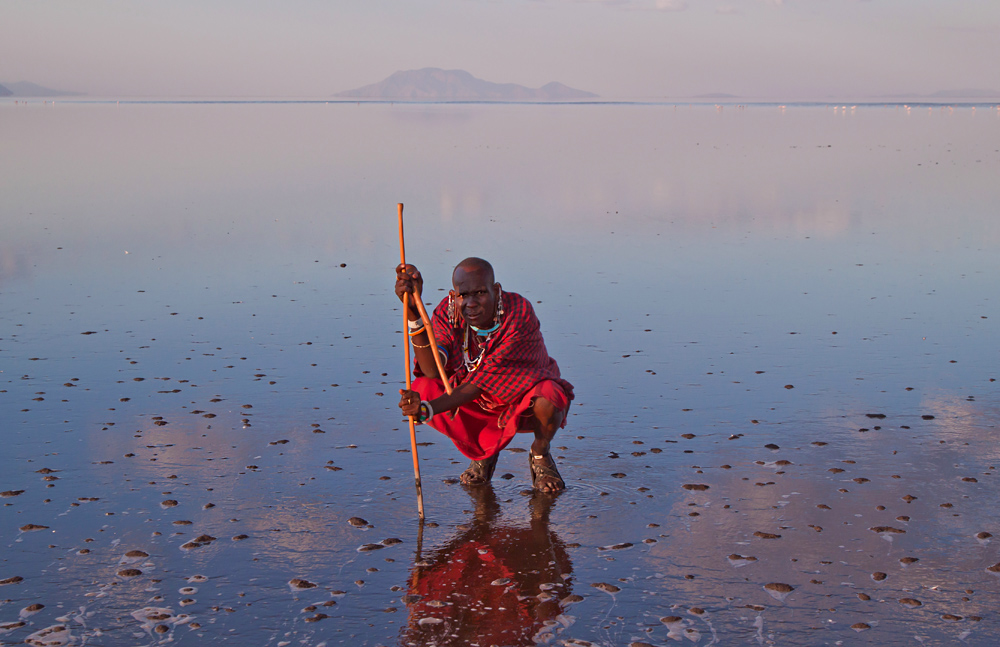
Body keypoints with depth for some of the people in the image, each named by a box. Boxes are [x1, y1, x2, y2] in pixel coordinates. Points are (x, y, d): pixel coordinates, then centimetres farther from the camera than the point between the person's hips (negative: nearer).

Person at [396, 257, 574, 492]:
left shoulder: (520, 314, -31)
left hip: (525, 392, -4)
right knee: (423, 388, -22)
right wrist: (413, 312, -45)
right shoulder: (447, 313, -18)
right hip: (478, 399, 4)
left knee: (548, 403, -39)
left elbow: (486, 378, -34)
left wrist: (429, 409, -45)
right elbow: (433, 371, -32)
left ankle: (540, 454, 0)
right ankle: (483, 452, 5)